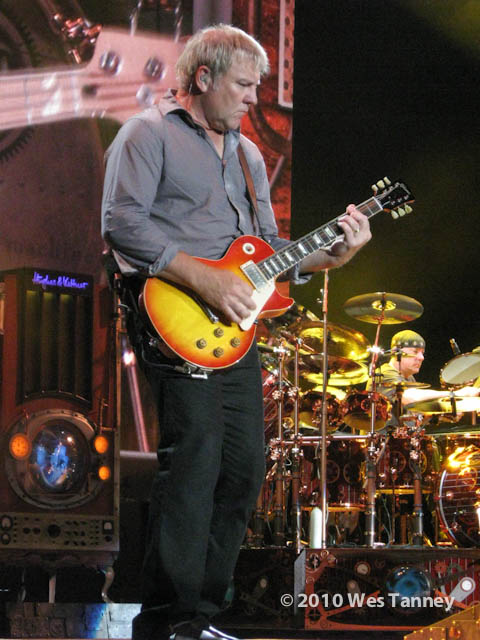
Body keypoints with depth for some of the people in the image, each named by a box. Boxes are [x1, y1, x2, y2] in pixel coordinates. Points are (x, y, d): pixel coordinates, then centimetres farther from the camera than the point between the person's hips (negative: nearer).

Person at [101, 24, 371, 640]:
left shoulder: (246, 153, 23)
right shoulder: (148, 134, -1)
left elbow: (269, 249, 24)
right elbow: (122, 223, -15)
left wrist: (331, 255, 6)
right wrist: (202, 278, -20)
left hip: (233, 324, 8)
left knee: (244, 467, 6)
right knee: (195, 455, -17)